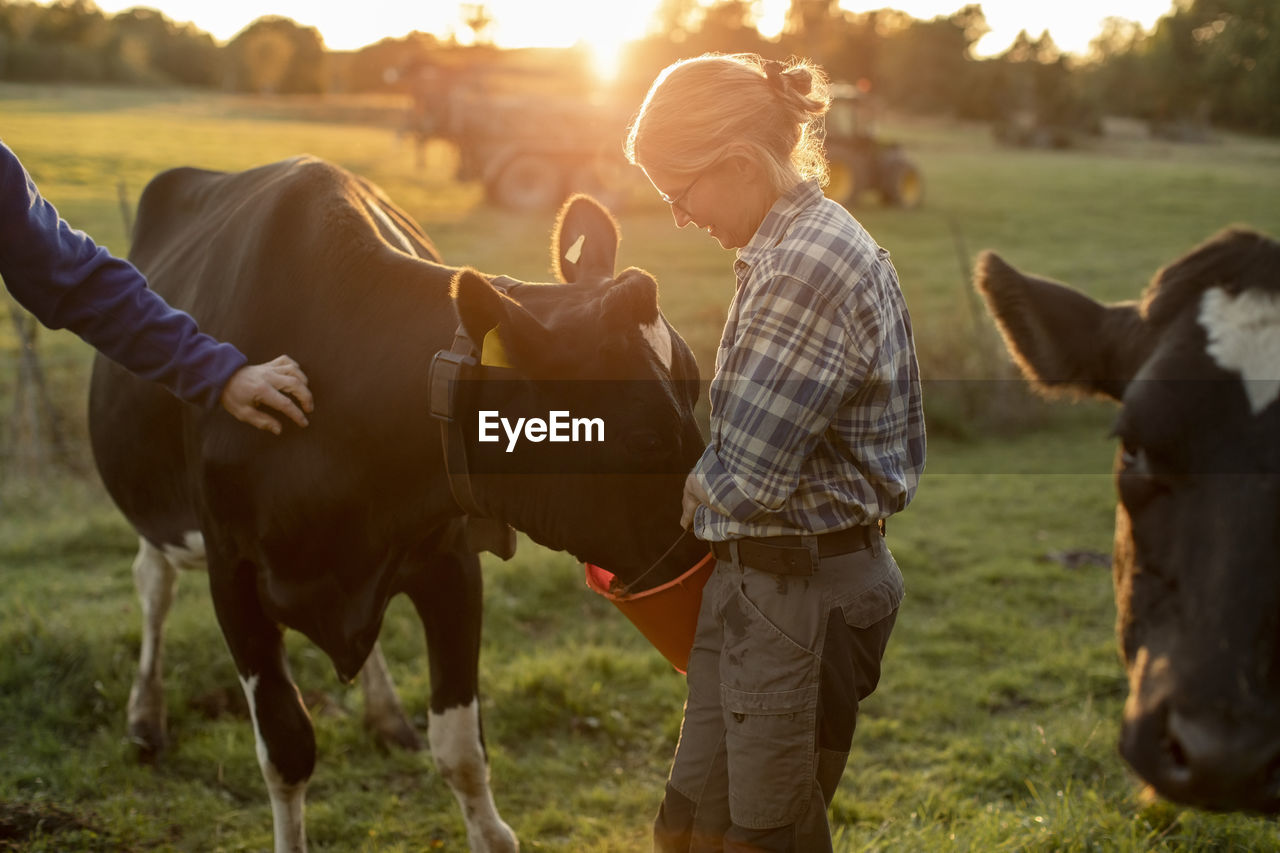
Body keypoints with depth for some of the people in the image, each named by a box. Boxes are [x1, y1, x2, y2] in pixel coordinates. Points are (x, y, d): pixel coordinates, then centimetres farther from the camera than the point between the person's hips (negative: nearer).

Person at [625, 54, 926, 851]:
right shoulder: (793, 245, 9)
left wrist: (689, 502, -2)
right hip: (756, 582, 9)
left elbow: (747, 474, -21)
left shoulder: (809, 265, -22)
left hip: (802, 596, -9)